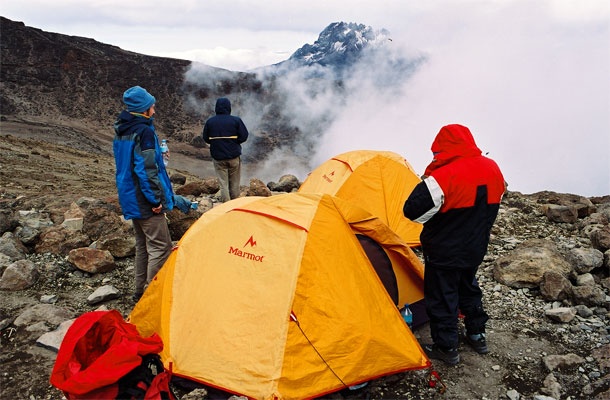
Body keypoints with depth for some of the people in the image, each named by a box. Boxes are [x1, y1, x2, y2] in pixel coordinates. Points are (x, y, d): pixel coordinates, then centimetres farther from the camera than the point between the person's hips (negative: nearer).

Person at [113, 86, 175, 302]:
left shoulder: (121, 131, 12)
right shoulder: (144, 131, -17)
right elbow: (147, 169, -22)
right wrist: (156, 198, -18)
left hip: (130, 197, 10)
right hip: (145, 201, -10)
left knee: (143, 245, 18)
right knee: (160, 246, -3)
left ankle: (140, 291, 26)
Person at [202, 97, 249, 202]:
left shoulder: (209, 122, -3)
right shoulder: (236, 120, -9)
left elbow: (205, 138, 4)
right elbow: (244, 136, -9)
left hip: (218, 157, 1)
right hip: (234, 156, -1)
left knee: (223, 183, 7)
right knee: (234, 183, 13)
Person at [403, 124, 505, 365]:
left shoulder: (443, 177, -27)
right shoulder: (493, 169, -2)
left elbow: (413, 211, -25)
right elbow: (493, 205, 11)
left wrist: (427, 180, -10)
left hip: (444, 253, -7)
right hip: (476, 250, 7)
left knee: (441, 298, 9)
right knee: (469, 289, 26)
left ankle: (446, 348, 22)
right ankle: (477, 336, 40)